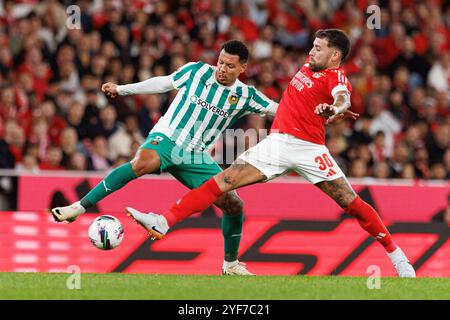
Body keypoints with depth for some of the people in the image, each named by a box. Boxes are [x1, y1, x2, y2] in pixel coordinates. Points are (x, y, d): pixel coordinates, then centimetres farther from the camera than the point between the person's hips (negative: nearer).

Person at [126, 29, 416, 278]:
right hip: (277, 142, 6)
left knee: (351, 203, -10)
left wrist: (335, 107, -55)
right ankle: (163, 223, -13)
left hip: (308, 149, -6)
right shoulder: (311, 63, 13)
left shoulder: (336, 76, -9)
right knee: (223, 181, -6)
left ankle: (397, 256, 7)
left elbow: (343, 98, -32)